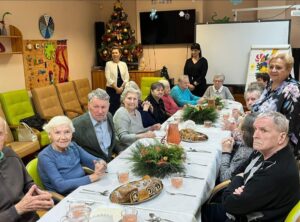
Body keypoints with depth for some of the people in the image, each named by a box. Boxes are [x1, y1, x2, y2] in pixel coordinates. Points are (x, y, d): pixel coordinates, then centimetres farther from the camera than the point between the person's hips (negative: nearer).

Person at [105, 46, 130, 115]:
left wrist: (122, 87, -10)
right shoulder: (108, 64, -2)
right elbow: (108, 78, -9)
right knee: (112, 107, -4)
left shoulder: (124, 64, 7)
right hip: (111, 89, -3)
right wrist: (116, 88, -14)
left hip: (122, 89, 3)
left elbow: (127, 77, 3)